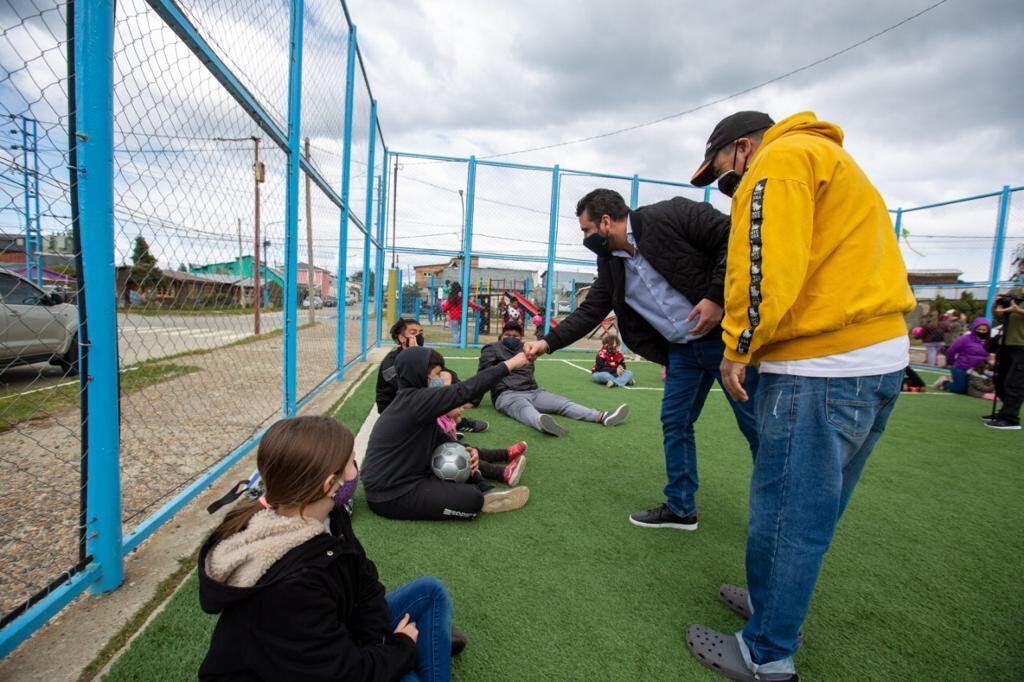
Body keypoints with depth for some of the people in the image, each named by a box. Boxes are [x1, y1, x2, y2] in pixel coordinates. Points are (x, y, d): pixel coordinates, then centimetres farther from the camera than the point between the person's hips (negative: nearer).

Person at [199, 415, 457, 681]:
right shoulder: (289, 585, -37)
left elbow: (365, 582, -2)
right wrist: (402, 647, -13)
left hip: (324, 649, 8)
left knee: (430, 592, 2)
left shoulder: (326, 517, -12)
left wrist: (375, 643, -14)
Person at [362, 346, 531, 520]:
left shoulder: (414, 402, 7)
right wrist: (509, 364, -25)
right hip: (391, 495, -10)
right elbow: (464, 391, -28)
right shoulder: (415, 401, -23)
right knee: (471, 498, -18)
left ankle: (486, 491, 8)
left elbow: (440, 439, 13)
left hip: (397, 479, 10)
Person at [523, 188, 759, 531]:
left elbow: (734, 237, -15)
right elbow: (589, 312, 8)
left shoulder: (672, 215, -15)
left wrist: (716, 297, -21)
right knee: (675, 422, 9)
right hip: (682, 349, 7)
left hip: (727, 335, -6)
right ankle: (680, 508, 25)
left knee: (755, 424, 4)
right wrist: (548, 342, 0)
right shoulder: (611, 263, 5)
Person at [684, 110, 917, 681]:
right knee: (813, 509, 19)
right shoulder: (829, 158, 26)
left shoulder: (780, 161, -5)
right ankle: (772, 602, 36)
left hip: (821, 368, -10)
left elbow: (767, 266, -19)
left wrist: (738, 349, -9)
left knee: (785, 512, 1)